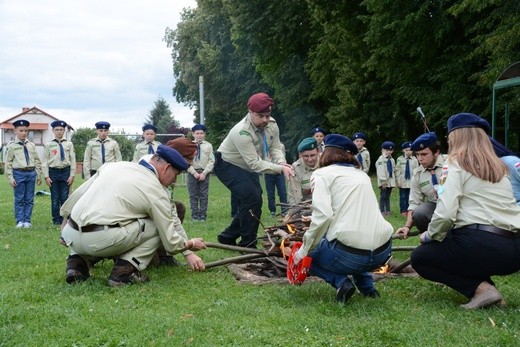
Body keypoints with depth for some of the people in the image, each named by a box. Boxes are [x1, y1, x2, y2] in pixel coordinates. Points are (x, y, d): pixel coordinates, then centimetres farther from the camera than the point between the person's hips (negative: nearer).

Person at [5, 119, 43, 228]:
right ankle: (19, 221, 8)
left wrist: (39, 176, 11)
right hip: (19, 173, -3)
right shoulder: (11, 146, 0)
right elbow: (8, 163, -1)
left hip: (31, 173, 3)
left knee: (29, 199, 5)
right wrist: (10, 178, -6)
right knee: (19, 199, 2)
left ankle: (27, 221, 12)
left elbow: (37, 161, 14)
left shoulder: (31, 145, 10)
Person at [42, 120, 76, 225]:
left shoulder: (69, 144, 4)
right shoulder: (49, 145, 3)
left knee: (65, 197, 2)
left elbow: (73, 160, 4)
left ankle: (65, 219, 11)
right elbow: (45, 161, 4)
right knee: (55, 198, 4)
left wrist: (72, 175, -2)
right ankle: (56, 219, 12)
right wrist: (46, 176, -3)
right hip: (53, 172, 0)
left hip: (65, 171, 0)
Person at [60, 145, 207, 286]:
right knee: (159, 226, 10)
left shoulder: (113, 165, 17)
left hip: (71, 236, 6)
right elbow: (170, 242, 5)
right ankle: (125, 270, 0)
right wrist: (191, 244, 25)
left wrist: (65, 219, 37)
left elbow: (77, 195, 23)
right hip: (102, 242, -6)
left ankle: (76, 263, 17)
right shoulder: (156, 191, 2)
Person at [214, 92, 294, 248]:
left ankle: (228, 237, 24)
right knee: (252, 199, -20)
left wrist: (282, 162, -28)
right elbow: (255, 164, -36)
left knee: (252, 201, 8)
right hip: (228, 165, -8)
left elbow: (275, 148, -6)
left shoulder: (272, 125, -12)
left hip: (247, 166, 8)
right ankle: (248, 244, -9)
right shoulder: (242, 132, -35)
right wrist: (280, 169, -41)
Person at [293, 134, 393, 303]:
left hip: (349, 255, -6)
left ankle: (341, 281, 0)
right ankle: (367, 286, 20)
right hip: (383, 252, 6)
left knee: (304, 256, 23)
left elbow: (323, 216, -12)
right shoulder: (362, 175, 22)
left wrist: (304, 251, -2)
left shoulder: (322, 174, 4)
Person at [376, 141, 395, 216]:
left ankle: (387, 211, 16)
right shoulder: (381, 159, -8)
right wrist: (383, 181, -18)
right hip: (384, 181, -6)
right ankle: (382, 211, 2)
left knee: (387, 196, 11)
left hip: (390, 181, 6)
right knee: (383, 196, -2)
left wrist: (394, 180, 12)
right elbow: (380, 171, -13)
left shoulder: (392, 160, 12)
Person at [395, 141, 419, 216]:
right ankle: (403, 211, 10)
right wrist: (398, 181, -4)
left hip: (412, 182, 1)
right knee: (403, 197, 3)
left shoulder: (414, 160, 2)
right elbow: (397, 171, 1)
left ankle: (409, 210, 10)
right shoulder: (400, 159, 0)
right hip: (403, 182, -1)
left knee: (410, 197, 3)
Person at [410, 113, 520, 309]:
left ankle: (480, 288, -3)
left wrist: (430, 236, 7)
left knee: (419, 258, 15)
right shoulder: (499, 167, 19)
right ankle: (485, 284, 11)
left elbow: (445, 214, -13)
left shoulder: (457, 164, -2)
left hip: (481, 244, -8)